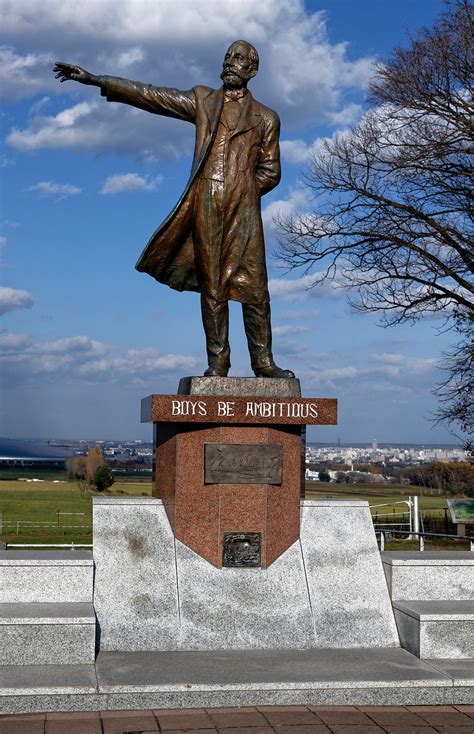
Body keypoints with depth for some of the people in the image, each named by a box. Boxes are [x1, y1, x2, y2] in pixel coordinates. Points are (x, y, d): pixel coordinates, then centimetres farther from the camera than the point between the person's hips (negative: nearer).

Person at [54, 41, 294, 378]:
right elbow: (149, 95, 13)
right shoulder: (202, 100, 17)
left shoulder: (266, 118, 16)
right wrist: (94, 79, 8)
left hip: (245, 210, 0)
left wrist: (242, 192, 1)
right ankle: (217, 363, 0)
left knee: (254, 285, -5)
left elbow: (270, 171, 16)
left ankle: (263, 362, -1)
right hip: (206, 205, 0)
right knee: (212, 286, -2)